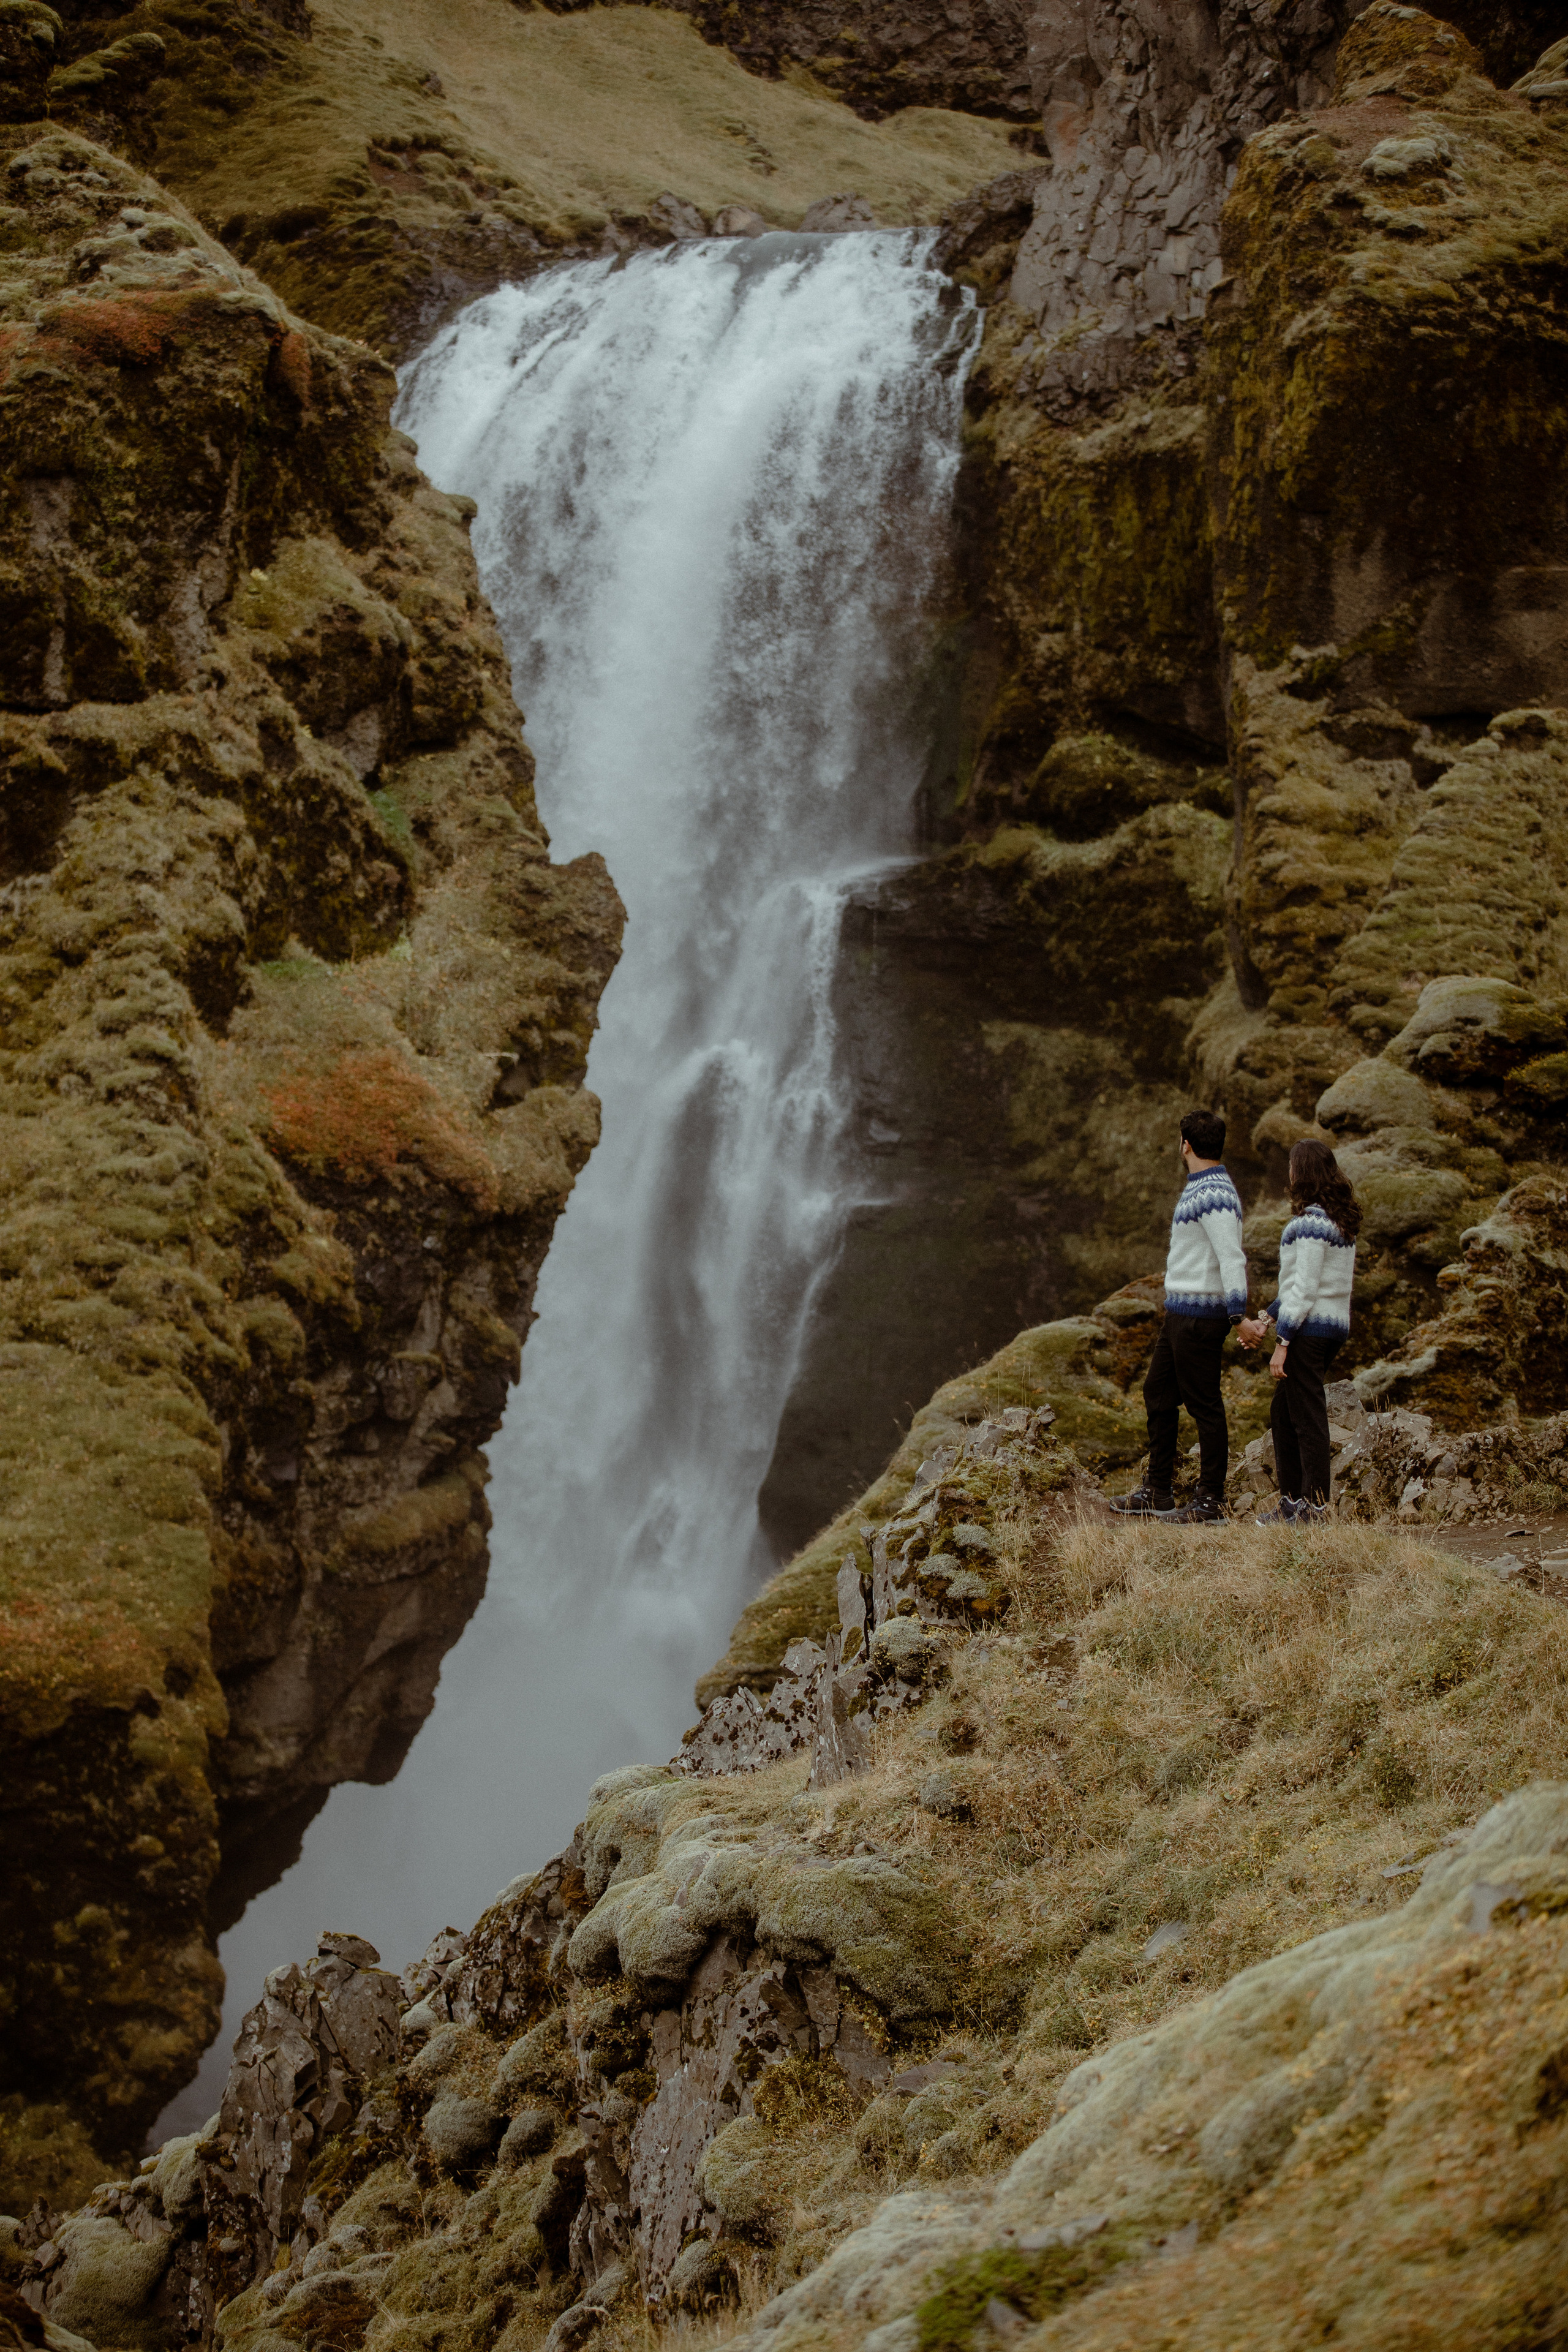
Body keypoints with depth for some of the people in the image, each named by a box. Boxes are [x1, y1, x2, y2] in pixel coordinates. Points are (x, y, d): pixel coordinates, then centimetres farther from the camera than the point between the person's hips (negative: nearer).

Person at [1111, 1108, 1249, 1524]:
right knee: (1159, 1395, 16)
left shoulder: (1214, 1195, -18)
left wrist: (1239, 1315, -31)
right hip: (1179, 1313, 11)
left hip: (1200, 1315, -11)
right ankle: (1157, 1493, 23)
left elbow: (1232, 1258, -26)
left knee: (1204, 1406, -4)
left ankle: (1211, 1502, 3)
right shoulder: (1201, 1190, 14)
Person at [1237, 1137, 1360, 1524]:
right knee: (1283, 1415, 16)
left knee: (1308, 1420, -3)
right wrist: (1267, 1319, 20)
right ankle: (1293, 1500, 22)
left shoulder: (1311, 1223, -16)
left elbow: (1305, 1288, -19)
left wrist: (1283, 1342, -18)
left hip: (1310, 1329, -10)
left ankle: (1316, 1507, 1)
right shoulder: (1340, 1220, 15)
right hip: (1335, 1325, 10)